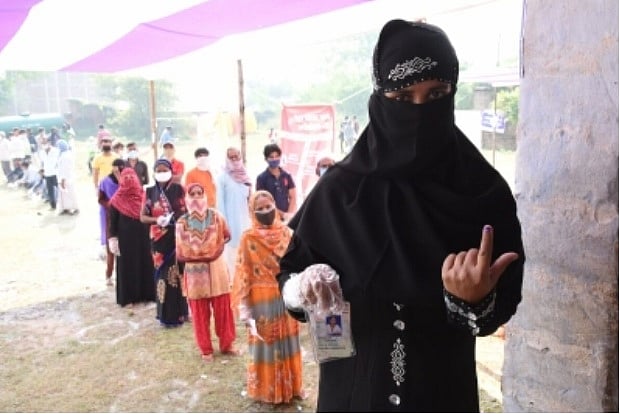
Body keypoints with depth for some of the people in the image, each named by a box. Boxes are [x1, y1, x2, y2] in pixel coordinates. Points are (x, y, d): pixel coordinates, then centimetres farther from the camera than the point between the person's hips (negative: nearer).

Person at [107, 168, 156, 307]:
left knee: (145, 264, 7)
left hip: (143, 237, 3)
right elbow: (112, 221, -4)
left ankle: (146, 294, 19)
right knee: (127, 266, 3)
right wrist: (112, 240, -9)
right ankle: (127, 297, 12)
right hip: (126, 238, -3)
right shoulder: (117, 200, -5)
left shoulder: (143, 196, 1)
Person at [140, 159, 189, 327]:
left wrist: (174, 218, -18)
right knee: (163, 274, 2)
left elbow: (186, 211, 0)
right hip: (159, 239, 1)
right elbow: (143, 217, 4)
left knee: (178, 273, 1)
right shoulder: (150, 192, 4)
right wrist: (157, 220, -15)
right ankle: (166, 314, 12)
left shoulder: (178, 189, 1)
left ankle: (180, 312, 15)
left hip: (177, 236, -1)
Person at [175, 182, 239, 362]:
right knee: (200, 312, 7)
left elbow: (226, 236, 10)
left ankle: (226, 344, 25)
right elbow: (181, 254, -6)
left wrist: (217, 247, -3)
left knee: (223, 308, 9)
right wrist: (202, 256, -8)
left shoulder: (215, 216, -4)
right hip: (195, 272, -1)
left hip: (217, 269, 1)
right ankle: (206, 349, 22)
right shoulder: (182, 223, -8)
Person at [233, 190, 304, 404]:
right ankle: (266, 390, 24)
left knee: (288, 341, 14)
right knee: (265, 344, 7)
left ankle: (291, 386, 31)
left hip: (287, 297, 4)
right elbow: (243, 273, -9)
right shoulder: (248, 238, -9)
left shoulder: (285, 232, 2)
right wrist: (244, 307, -13)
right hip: (263, 300, -4)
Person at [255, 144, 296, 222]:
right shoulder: (261, 178, -1)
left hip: (286, 219, 4)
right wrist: (282, 214, -10)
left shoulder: (287, 176, 9)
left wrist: (289, 214, -8)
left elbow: (293, 197, 8)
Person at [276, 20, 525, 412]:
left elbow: (504, 302, -8)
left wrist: (477, 301, -29)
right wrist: (304, 287, -23)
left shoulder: (485, 191, -11)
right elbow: (292, 269, -2)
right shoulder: (341, 187, -12)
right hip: (354, 383, 0)